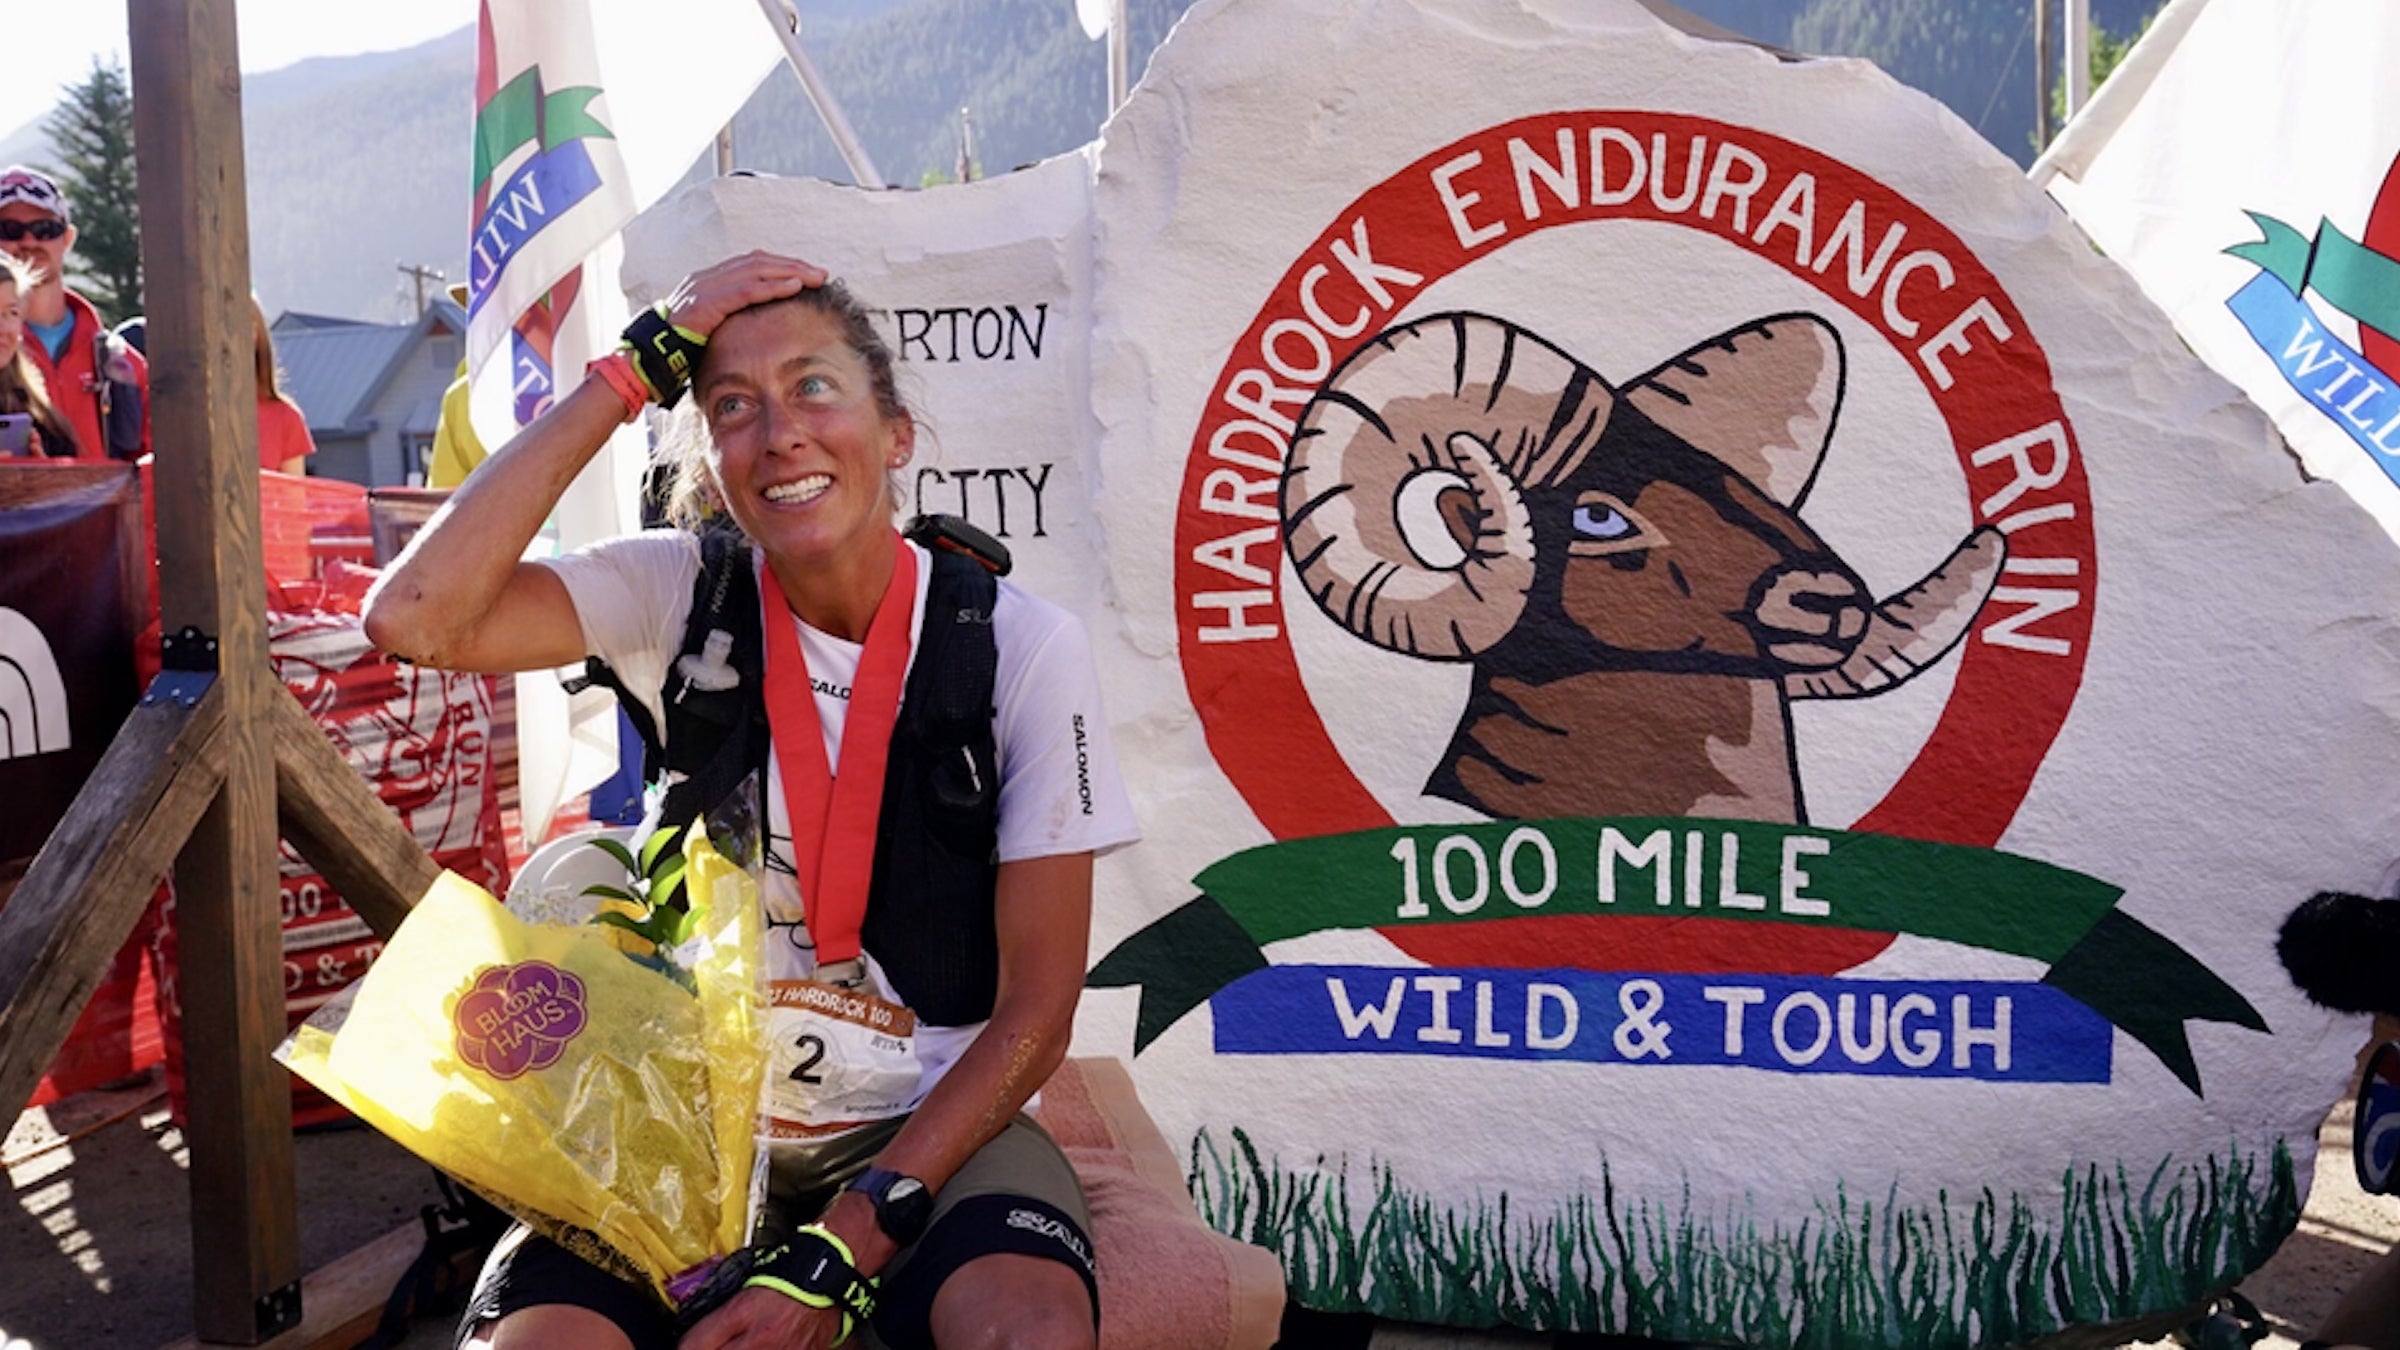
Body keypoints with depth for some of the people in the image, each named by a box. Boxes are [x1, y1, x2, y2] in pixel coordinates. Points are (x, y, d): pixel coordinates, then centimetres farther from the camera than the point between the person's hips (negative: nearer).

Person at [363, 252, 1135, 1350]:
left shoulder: (1022, 645, -8)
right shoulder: (680, 595, -2)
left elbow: (1038, 1004, -8)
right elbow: (414, 617, -21)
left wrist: (838, 1253, -16)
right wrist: (633, 371, -16)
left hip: (935, 1124, -1)